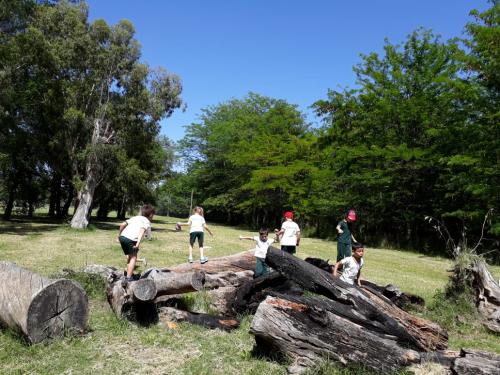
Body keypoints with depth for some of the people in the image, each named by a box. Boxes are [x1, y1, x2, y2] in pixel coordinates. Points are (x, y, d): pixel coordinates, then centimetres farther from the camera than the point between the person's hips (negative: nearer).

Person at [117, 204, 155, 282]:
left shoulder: (135, 218, 26)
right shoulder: (147, 222, 8)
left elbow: (122, 224, 17)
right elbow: (142, 230, -12)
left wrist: (119, 235, 28)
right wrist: (138, 243, -23)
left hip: (122, 237, 7)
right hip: (131, 239, -6)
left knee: (129, 256, 24)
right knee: (133, 257, 5)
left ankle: (128, 272, 36)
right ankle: (129, 277, -3)